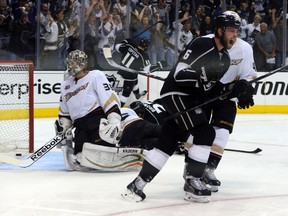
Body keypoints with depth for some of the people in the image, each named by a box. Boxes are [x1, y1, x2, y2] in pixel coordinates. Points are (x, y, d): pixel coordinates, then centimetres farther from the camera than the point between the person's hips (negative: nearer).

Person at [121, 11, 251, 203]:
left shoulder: (225, 59, 11)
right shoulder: (202, 45, -17)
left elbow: (210, 89, 15)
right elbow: (179, 74, -21)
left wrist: (232, 89, 0)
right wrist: (203, 75, -32)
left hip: (193, 99, 9)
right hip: (176, 94, -9)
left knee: (168, 142, 6)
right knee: (205, 133, -18)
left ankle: (138, 184, 10)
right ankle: (192, 183, -10)